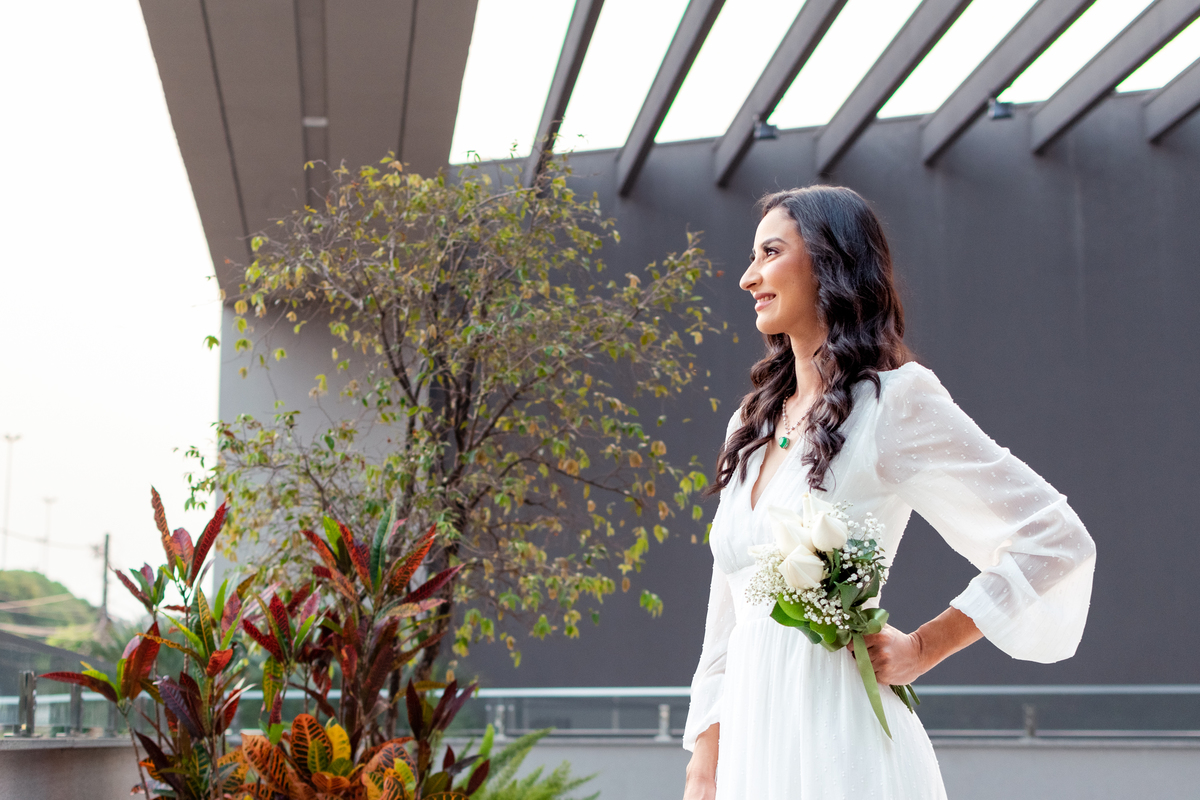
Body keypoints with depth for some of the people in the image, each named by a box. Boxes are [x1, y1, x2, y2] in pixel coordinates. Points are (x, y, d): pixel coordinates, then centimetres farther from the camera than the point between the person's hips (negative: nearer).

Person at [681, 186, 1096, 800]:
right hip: (748, 743, 6)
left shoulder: (894, 399, -6)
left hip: (839, 746, -6)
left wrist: (924, 648, -6)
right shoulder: (752, 423, 13)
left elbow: (1057, 540, -9)